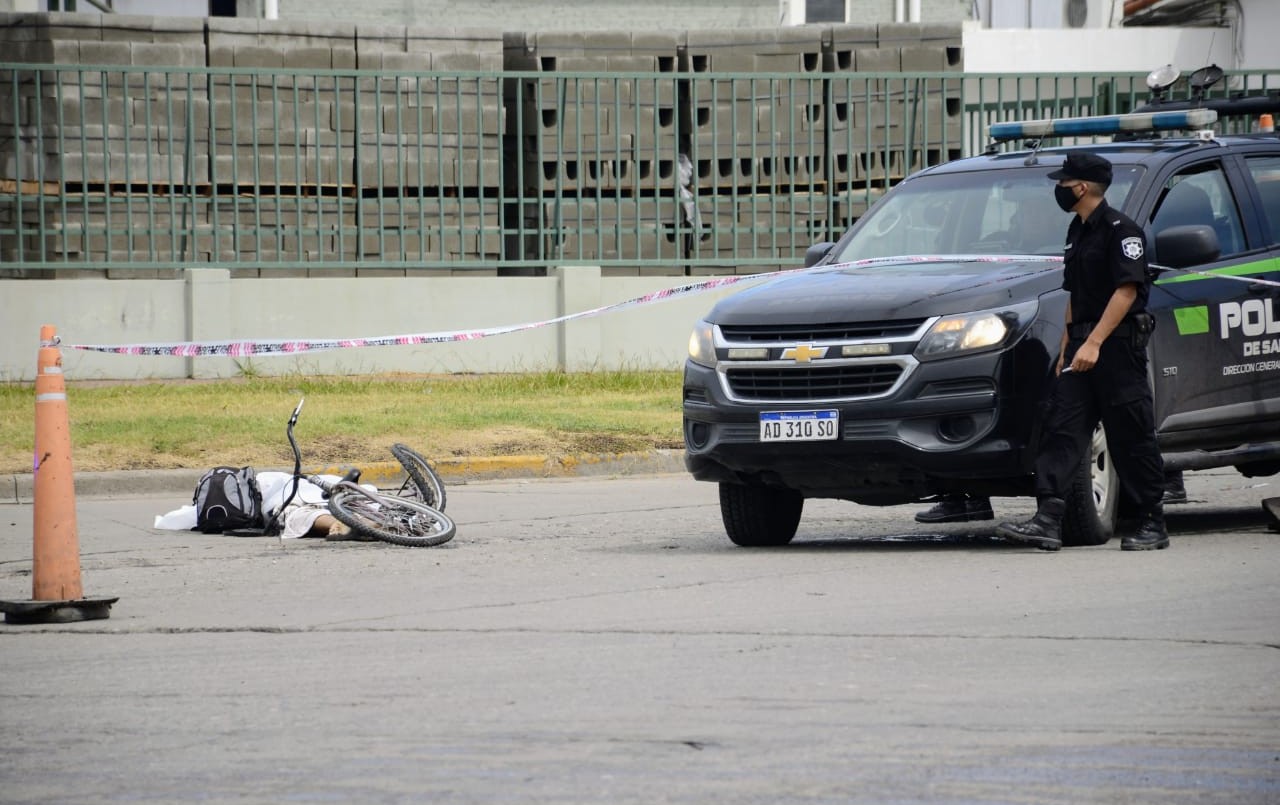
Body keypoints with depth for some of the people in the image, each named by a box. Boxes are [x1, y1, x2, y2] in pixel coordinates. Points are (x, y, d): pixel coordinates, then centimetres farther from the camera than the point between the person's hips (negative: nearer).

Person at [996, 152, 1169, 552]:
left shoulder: (1120, 230, -11)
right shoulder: (1078, 231, 18)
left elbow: (1126, 291, -18)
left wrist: (1094, 343, -23)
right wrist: (1066, 348, 19)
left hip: (1118, 343, -9)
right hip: (1083, 345, 9)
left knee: (1132, 437, -2)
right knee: (1062, 430, -4)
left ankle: (1153, 525, 7)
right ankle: (1047, 521, -12)